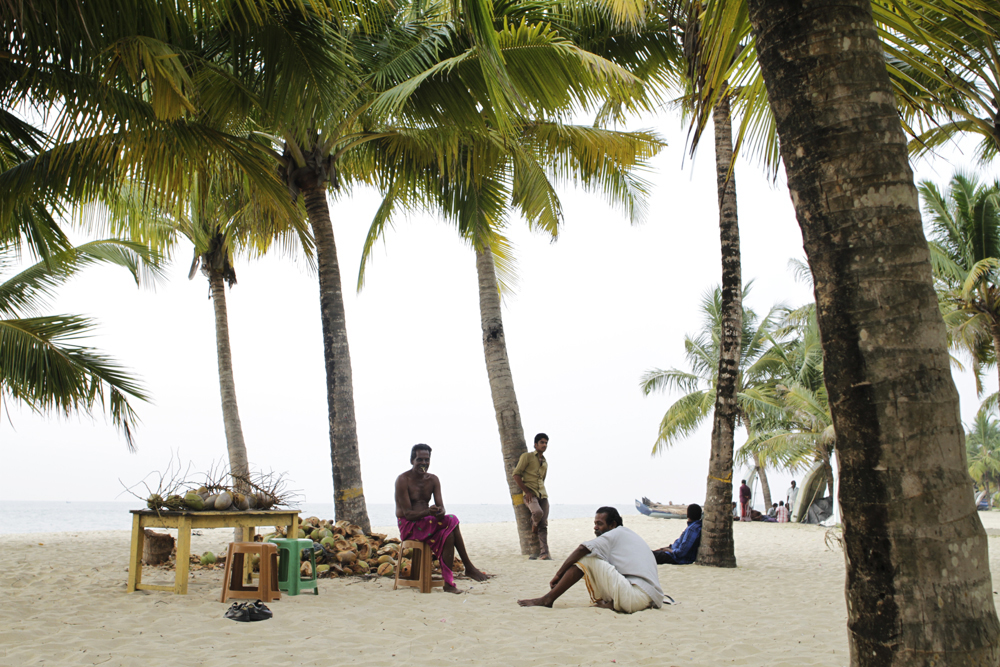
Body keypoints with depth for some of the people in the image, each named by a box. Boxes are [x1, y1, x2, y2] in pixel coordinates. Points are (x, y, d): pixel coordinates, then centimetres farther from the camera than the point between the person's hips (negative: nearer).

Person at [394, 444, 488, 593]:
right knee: (452, 521, -26)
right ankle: (468, 566, -21)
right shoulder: (403, 480, -10)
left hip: (427, 523, 6)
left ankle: (448, 583, -26)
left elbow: (441, 506, -1)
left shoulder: (433, 480, 9)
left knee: (448, 535, -28)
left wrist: (440, 512, -27)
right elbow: (408, 513, -17)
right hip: (408, 526, -6)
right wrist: (428, 512, -35)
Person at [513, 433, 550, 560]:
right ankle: (534, 525, 1)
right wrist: (526, 491, -12)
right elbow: (516, 474, -6)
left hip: (542, 494, 6)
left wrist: (542, 494, 13)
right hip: (530, 494, -6)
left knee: (544, 525, -5)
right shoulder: (527, 456, 1)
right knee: (538, 512, -33)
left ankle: (543, 553, -9)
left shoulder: (545, 463, 22)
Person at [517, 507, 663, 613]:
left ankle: (547, 599, -1)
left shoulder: (617, 533, 1)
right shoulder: (632, 535, 28)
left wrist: (559, 574, -2)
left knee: (587, 558, -4)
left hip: (636, 599, -9)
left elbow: (582, 549, -11)